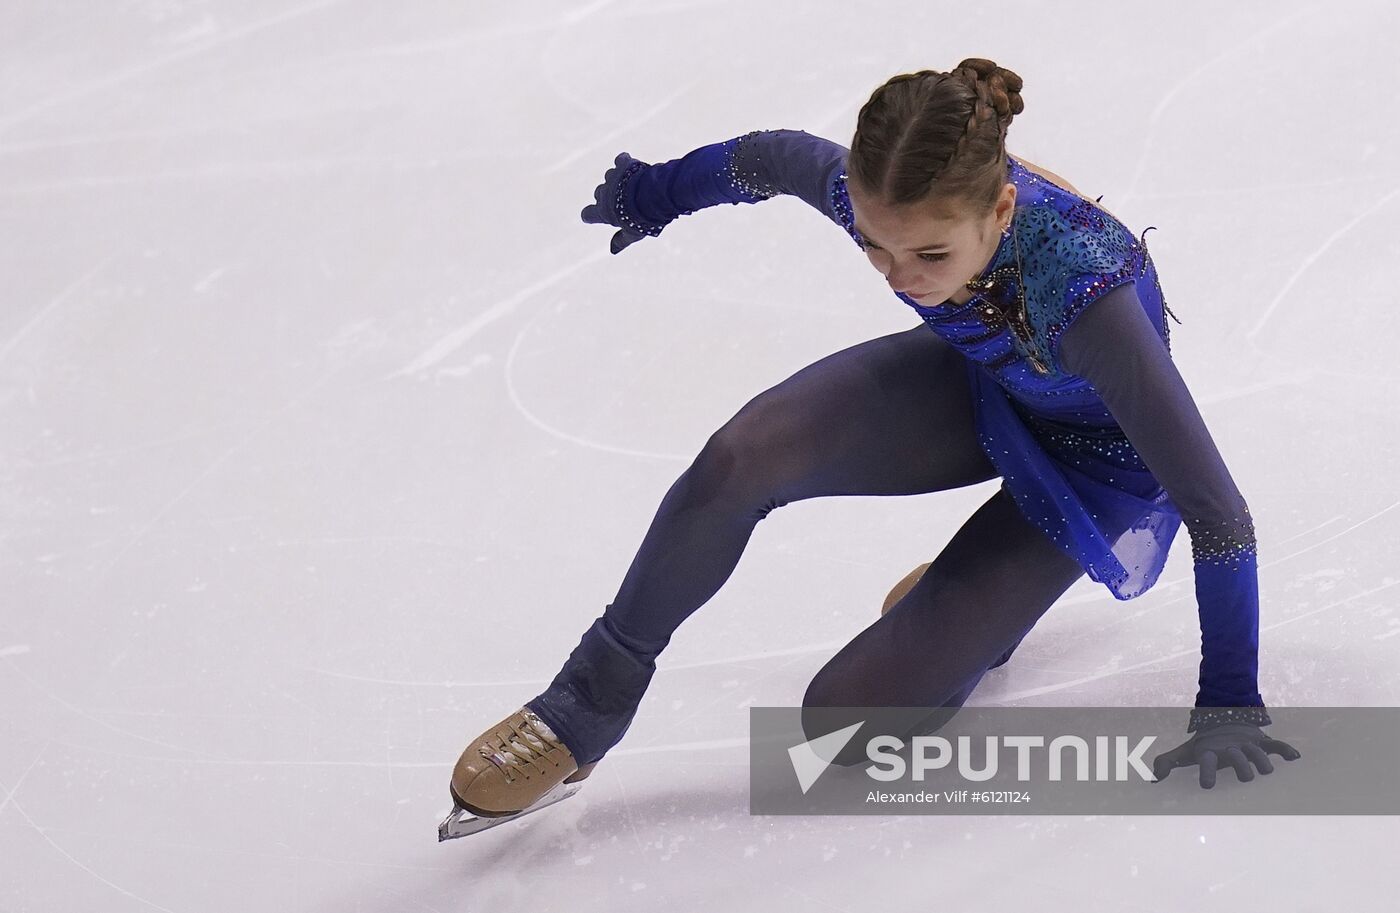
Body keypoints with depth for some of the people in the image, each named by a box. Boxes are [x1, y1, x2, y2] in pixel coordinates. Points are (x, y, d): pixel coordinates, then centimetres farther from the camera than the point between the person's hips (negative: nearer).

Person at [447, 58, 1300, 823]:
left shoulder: (1081, 287, -44)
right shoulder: (875, 193, -29)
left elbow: (1217, 509, -37)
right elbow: (773, 157, -2)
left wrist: (1229, 704, -32)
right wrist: (655, 193, 16)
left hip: (1093, 463, -4)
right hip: (975, 384, 5)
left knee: (848, 713, -15)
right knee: (741, 458, -21)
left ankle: (984, 609, 17)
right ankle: (585, 709, 1)